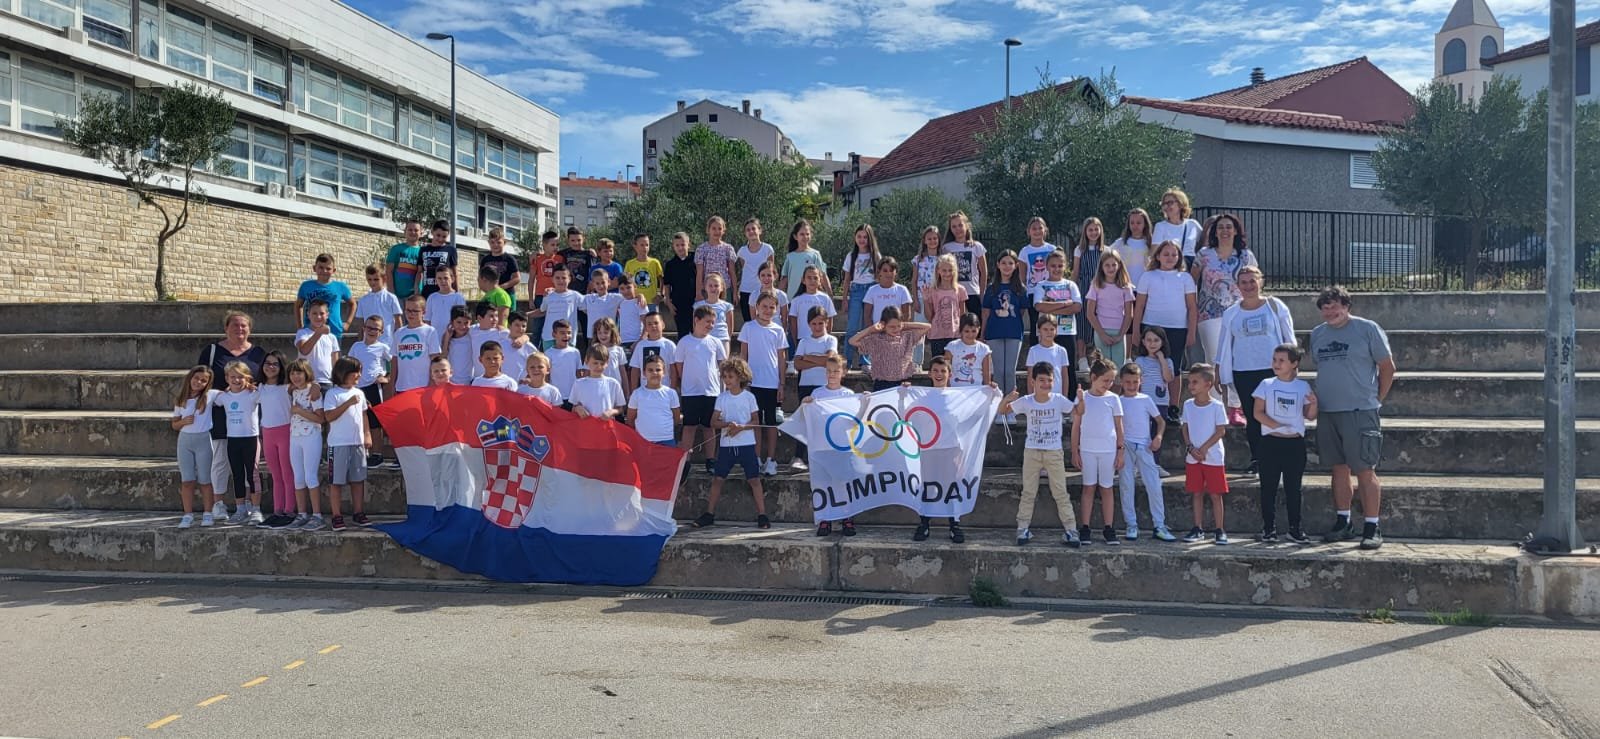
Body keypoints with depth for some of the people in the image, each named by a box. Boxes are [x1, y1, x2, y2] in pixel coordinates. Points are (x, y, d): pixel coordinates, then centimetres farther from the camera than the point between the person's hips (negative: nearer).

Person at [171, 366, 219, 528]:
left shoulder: (210, 396, -3)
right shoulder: (180, 400, 7)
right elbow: (174, 425, 10)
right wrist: (184, 422, -8)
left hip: (203, 440, -3)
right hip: (185, 440, 3)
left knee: (205, 480, 3)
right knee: (187, 481, 4)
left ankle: (208, 514, 11)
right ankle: (188, 515, 8)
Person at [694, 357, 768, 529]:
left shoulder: (749, 397, 0)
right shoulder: (722, 398, 5)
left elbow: (755, 421, 0)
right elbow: (713, 422, 2)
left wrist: (740, 427, -17)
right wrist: (728, 424, -17)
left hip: (746, 444, -2)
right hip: (726, 445, 2)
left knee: (754, 479, -3)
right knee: (717, 478, 4)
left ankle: (762, 515, 3)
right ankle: (709, 514, 14)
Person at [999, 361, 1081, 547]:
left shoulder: (1059, 400, -7)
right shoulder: (1026, 401, -5)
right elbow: (1002, 411, 0)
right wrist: (1007, 399, -20)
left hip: (1054, 452, -1)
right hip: (1031, 451, 1)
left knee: (1061, 493, 3)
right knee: (1028, 493, 8)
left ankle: (1071, 530, 8)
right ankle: (1023, 529, 16)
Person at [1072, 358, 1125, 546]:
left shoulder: (1113, 399, 3)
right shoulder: (1082, 398, 1)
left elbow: (1119, 426, 6)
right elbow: (1076, 427, 3)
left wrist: (1120, 450, 1)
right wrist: (1075, 452, 0)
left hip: (1108, 450, 1)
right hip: (1087, 450, -1)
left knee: (1106, 489, 6)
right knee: (1088, 488, 3)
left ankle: (1108, 529, 11)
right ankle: (1085, 529, 6)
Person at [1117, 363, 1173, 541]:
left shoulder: (1146, 400, 6)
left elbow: (1161, 421, 10)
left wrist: (1158, 436, -7)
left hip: (1144, 446, 0)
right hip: (1125, 447, 0)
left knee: (1154, 486, -5)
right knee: (1126, 486, 1)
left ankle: (1159, 526, 1)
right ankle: (1131, 525, 8)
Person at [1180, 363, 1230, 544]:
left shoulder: (1216, 406, -9)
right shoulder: (1188, 405, 5)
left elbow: (1221, 430, -9)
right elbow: (1185, 428, 7)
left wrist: (1204, 448, -15)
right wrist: (1191, 447, -8)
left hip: (1213, 457, -4)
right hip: (1192, 457, 4)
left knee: (1215, 494, 0)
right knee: (1196, 493, 9)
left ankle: (1220, 530, 7)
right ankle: (1198, 529, 17)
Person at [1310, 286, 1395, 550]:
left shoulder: (1367, 329, -3)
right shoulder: (1317, 334, 13)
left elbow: (1387, 367, 0)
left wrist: (1376, 399, 0)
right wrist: (1319, 398, 14)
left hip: (1360, 411, -5)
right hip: (1326, 412, 5)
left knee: (1365, 471, -5)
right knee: (1339, 468, 11)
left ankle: (1372, 528, 0)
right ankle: (1343, 523, 19)